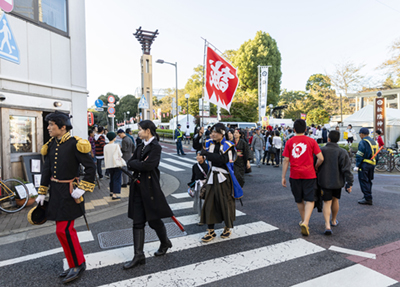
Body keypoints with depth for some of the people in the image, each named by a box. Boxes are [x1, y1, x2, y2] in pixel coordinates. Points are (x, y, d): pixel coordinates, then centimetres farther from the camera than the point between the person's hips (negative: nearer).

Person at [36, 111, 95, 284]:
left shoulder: (74, 144, -14)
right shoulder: (51, 145, 8)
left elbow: (91, 167, -16)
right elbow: (47, 170, 13)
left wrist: (82, 188, -19)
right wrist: (41, 193, 12)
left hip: (69, 192, -8)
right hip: (55, 191, 8)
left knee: (64, 230, -6)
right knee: (63, 230, 13)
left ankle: (78, 264, 13)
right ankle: (74, 264, 29)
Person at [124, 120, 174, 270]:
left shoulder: (155, 147, -11)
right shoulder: (141, 146, 13)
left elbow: (147, 165, -23)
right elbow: (130, 164, 8)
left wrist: (134, 164, -7)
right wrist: (140, 164, -10)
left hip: (150, 188, -7)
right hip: (138, 188, 7)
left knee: (154, 220, 7)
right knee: (138, 222, 7)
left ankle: (165, 243, 34)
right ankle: (139, 256, 16)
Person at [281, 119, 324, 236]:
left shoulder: (289, 142, 0)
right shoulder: (311, 141, -2)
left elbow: (286, 161, -1)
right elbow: (321, 158, -7)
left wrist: (283, 177, 4)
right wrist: (315, 167, 13)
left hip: (295, 175, 2)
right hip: (309, 174, -1)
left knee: (299, 200, 18)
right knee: (310, 200, 3)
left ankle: (303, 221, 34)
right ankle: (305, 222, -14)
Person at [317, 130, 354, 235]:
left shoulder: (321, 151, -7)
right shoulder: (342, 152, -8)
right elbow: (347, 169, -11)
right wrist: (349, 183, -5)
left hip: (324, 182, -1)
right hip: (337, 182, 1)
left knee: (327, 203, 2)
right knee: (335, 200, 21)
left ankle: (327, 225, -13)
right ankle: (334, 221, 38)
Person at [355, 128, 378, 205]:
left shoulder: (363, 142, -13)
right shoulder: (374, 142, 15)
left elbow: (359, 155, -17)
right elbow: (375, 154, 17)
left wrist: (357, 166, -15)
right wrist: (373, 164, 20)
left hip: (364, 164, -9)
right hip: (372, 164, 9)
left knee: (363, 181, -3)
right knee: (369, 181, 17)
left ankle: (368, 199, -4)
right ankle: (368, 197, 24)